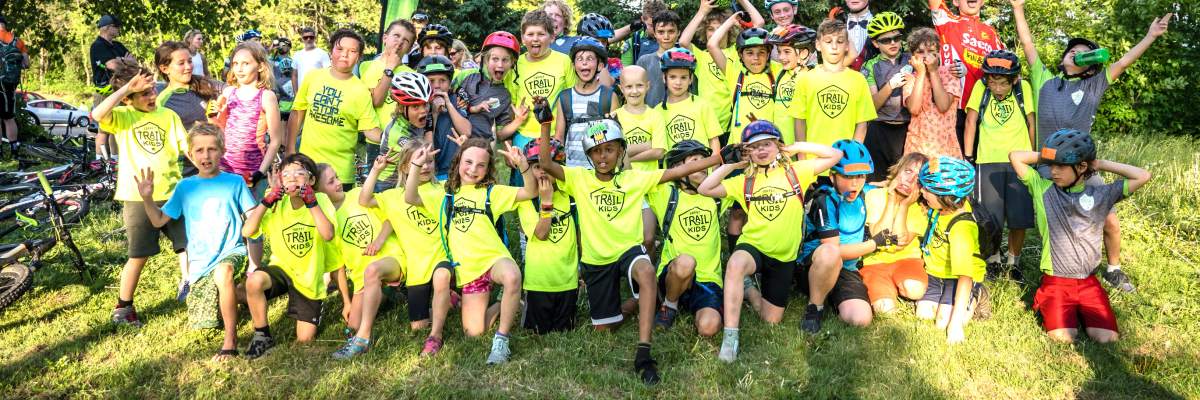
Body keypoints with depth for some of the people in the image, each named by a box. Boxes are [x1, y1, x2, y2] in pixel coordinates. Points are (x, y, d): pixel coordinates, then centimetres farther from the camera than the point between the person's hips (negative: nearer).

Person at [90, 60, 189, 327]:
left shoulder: (168, 115, 6)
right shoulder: (122, 117, -3)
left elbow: (188, 147, 3)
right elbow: (97, 114, -25)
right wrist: (127, 87, -22)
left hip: (172, 193, 3)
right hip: (138, 197, -3)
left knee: (187, 245, 6)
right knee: (139, 255, 6)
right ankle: (123, 306, 24)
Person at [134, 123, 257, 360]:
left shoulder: (234, 182, -3)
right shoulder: (185, 187, 5)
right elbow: (158, 221, 7)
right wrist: (147, 198, -9)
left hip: (232, 252, -4)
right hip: (200, 261, 4)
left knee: (223, 272, -41)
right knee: (203, 322, 6)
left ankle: (231, 340, -28)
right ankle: (232, 298, 38)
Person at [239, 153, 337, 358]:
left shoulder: (320, 199, -13)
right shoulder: (277, 204, -6)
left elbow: (328, 235, -29)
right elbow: (247, 232, -16)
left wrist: (311, 202, -31)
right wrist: (266, 201, -23)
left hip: (310, 277, -1)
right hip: (281, 267, 1)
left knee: (305, 339, -2)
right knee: (254, 281, -34)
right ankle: (262, 335, -11)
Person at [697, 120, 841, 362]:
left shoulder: (795, 171, 1)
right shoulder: (745, 181, 4)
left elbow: (835, 155, -3)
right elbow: (705, 189, -3)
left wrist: (797, 148, -5)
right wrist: (731, 164, -2)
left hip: (784, 256, 1)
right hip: (752, 245, -1)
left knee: (771, 320, 4)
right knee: (735, 263, -40)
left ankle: (750, 290, 34)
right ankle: (730, 337, -33)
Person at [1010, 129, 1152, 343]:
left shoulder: (1100, 194, 4)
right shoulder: (1043, 189, 1)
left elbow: (1143, 176, -2)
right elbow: (1015, 156, -4)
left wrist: (1101, 164, 1)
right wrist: (1045, 156, 0)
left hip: (1088, 282, 2)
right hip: (1055, 280, -2)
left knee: (1107, 337, -15)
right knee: (1063, 337, -21)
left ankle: (1080, 310, 17)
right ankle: (1046, 305, 12)